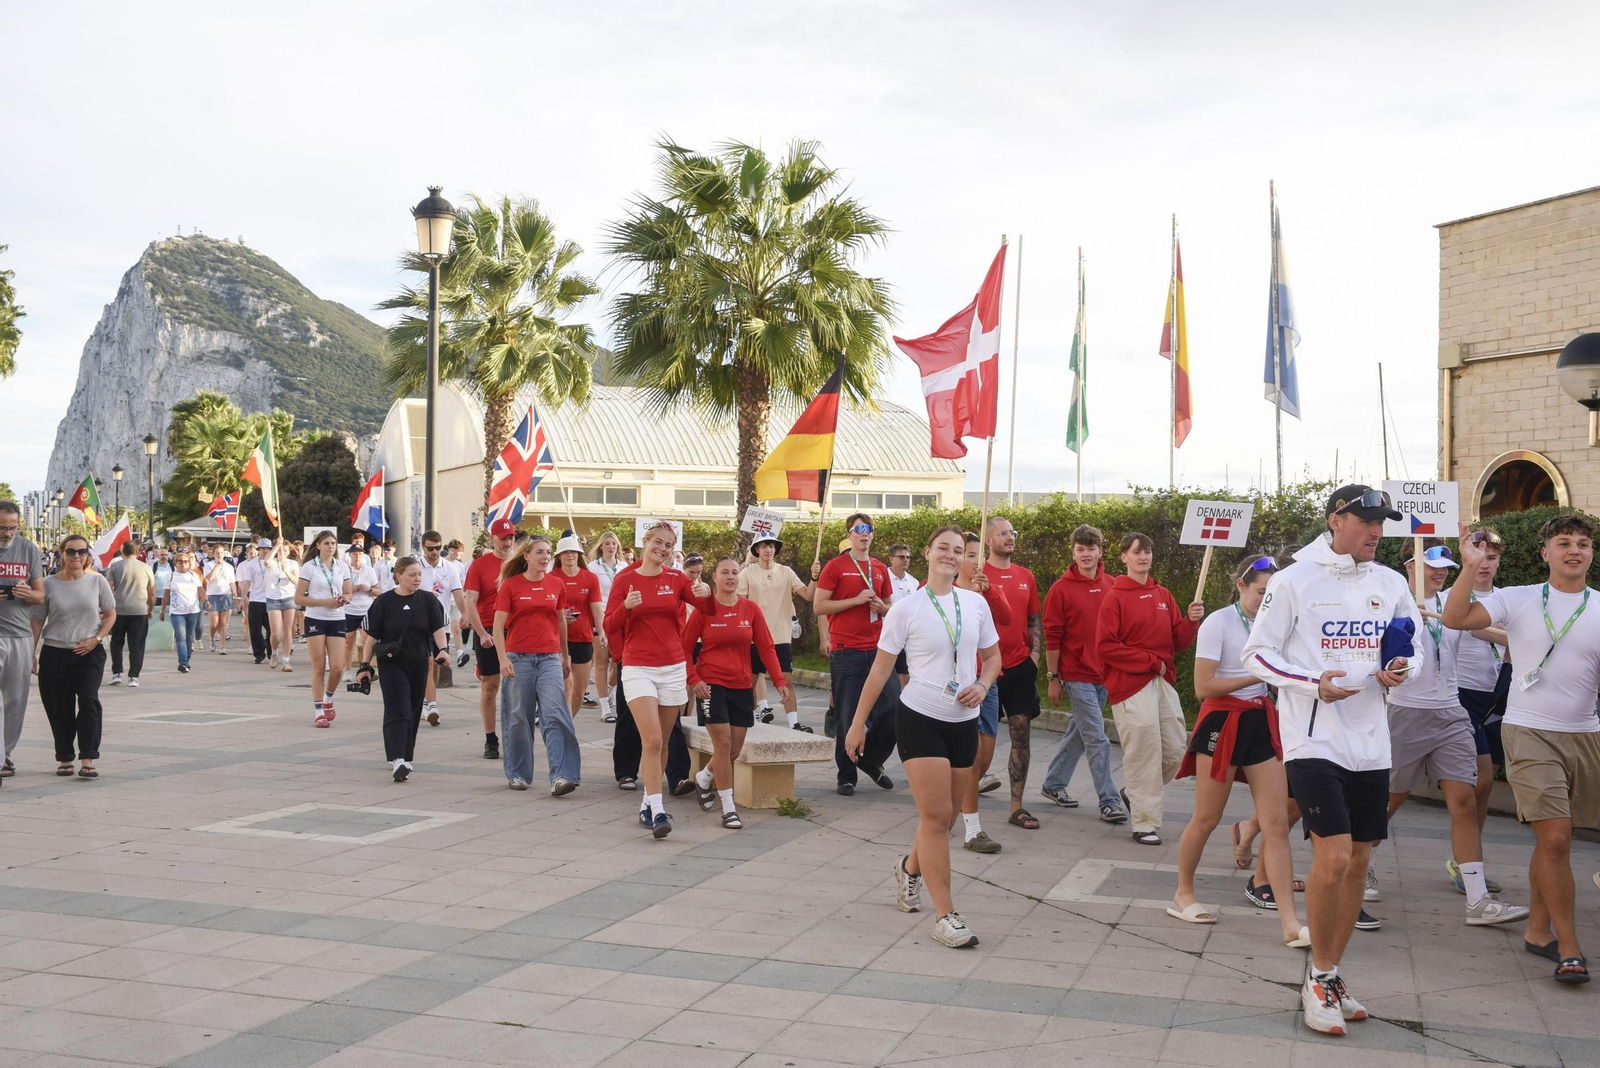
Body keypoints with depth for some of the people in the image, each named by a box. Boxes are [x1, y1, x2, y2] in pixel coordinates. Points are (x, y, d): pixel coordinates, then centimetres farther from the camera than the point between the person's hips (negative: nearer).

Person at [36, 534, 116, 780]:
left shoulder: (97, 581, 2)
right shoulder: (50, 584, 1)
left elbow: (110, 615, 9)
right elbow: (38, 621, 4)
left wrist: (96, 639, -6)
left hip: (90, 653, -1)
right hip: (55, 654, 1)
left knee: (89, 701, -15)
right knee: (60, 708, 5)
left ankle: (87, 761, -14)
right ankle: (64, 758, 21)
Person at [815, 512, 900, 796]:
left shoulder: (880, 570, 14)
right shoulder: (835, 566, -1)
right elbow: (819, 606, -6)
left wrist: (881, 607, 0)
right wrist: (856, 600, -13)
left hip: (878, 649, 5)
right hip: (846, 652, -5)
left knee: (893, 707, 0)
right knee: (847, 716, -1)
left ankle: (872, 760, 21)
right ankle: (846, 776, 11)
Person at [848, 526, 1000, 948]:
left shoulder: (976, 604, 6)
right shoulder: (906, 610, -5)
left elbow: (993, 656, 16)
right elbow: (880, 668, -1)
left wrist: (982, 685, -6)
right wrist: (858, 723, -1)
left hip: (963, 722, 5)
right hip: (919, 718, -5)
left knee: (944, 815, 12)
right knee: (936, 816, -10)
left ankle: (910, 868, 43)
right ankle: (945, 917, -6)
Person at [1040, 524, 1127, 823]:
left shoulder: (1111, 586, 5)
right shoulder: (1061, 589, -7)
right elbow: (1052, 636, -6)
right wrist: (1053, 678, -7)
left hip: (1105, 674, 5)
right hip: (1077, 675, -5)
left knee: (1078, 733, 16)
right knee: (1097, 739, -7)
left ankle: (1053, 784, 31)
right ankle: (1109, 801, -2)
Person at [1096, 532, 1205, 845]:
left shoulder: (1163, 596, 14)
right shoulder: (1115, 597, -3)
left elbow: (1178, 643, 12)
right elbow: (1105, 647, -10)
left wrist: (1190, 621, -8)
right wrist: (1150, 660, -10)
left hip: (1163, 682, 6)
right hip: (1130, 685, -6)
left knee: (1175, 751, 7)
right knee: (1143, 753, -9)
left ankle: (1134, 793, 31)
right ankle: (1145, 823, 1)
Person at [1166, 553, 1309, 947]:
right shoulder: (1218, 623, -9)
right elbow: (1203, 686, -15)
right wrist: (1257, 676, -19)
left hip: (1262, 722, 5)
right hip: (1222, 722, -5)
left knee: (1277, 823, -3)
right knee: (1206, 818, 6)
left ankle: (1291, 925, -5)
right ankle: (1183, 894, 28)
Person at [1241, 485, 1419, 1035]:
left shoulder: (1390, 584, 8)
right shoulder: (1293, 581, -6)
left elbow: (1412, 638, 23)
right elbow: (1257, 653, -4)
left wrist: (1399, 670, 0)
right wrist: (1314, 682, -18)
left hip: (1370, 741, 6)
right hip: (1313, 738, -6)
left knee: (1357, 861, 9)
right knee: (1333, 857, -15)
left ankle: (1329, 976, 24)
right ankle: (1319, 975, 4)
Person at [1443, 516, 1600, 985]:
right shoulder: (1518, 600, 0)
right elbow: (1455, 618, -10)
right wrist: (1470, 568, -17)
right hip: (1530, 733, -3)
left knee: (1554, 840, 11)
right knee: (1554, 839, -10)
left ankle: (1538, 931, 26)